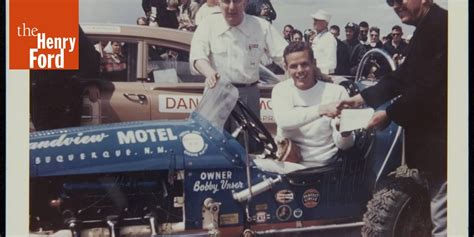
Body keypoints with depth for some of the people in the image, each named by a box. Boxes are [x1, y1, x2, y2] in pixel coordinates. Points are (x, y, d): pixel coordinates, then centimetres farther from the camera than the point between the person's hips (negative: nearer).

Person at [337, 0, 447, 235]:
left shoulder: (442, 25, -18)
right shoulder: (425, 29, 16)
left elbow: (428, 86, -22)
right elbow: (403, 76, 15)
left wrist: (389, 113, -14)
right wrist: (362, 97, 6)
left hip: (438, 130, -10)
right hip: (429, 127, 10)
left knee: (441, 199, -5)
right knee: (435, 192, 17)